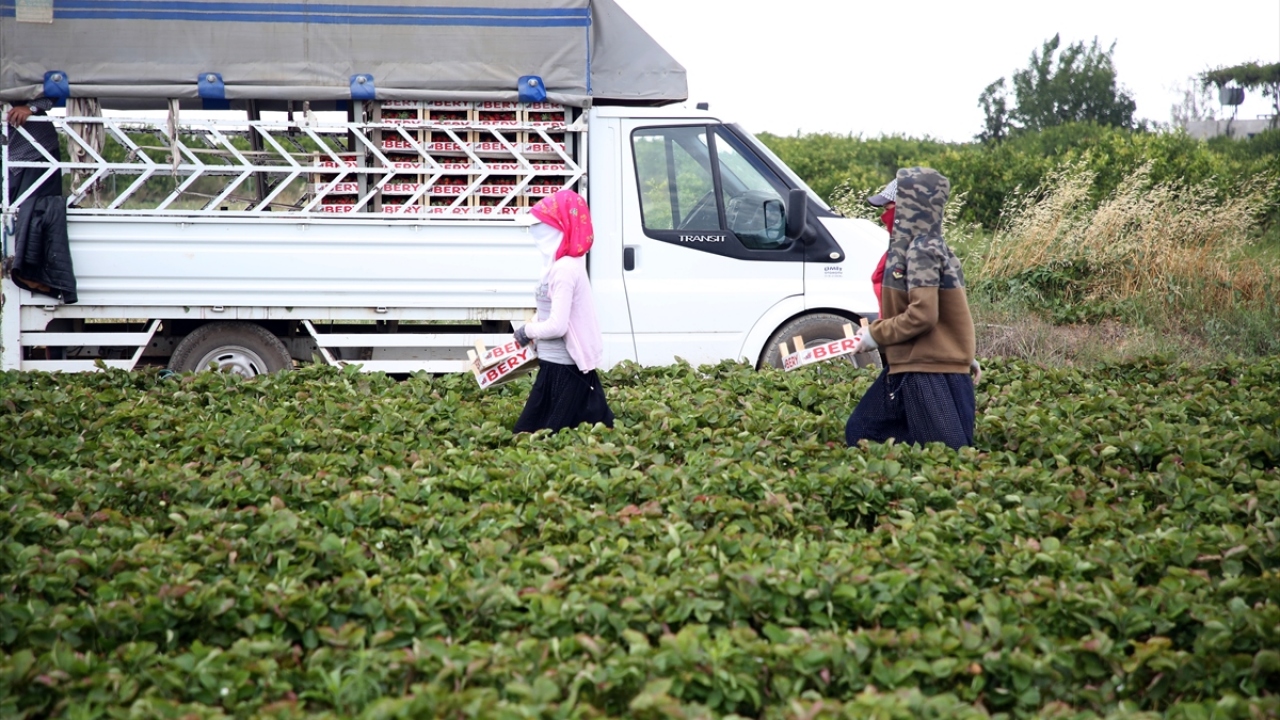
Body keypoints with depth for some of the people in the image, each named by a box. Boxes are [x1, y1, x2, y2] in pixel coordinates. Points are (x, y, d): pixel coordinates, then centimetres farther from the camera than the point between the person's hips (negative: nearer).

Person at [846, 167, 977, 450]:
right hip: (907, 368, 11)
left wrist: (876, 334, -12)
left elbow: (922, 316, -23)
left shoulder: (923, 251, -17)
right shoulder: (916, 247, 12)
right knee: (859, 434, 16)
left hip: (931, 375, -11)